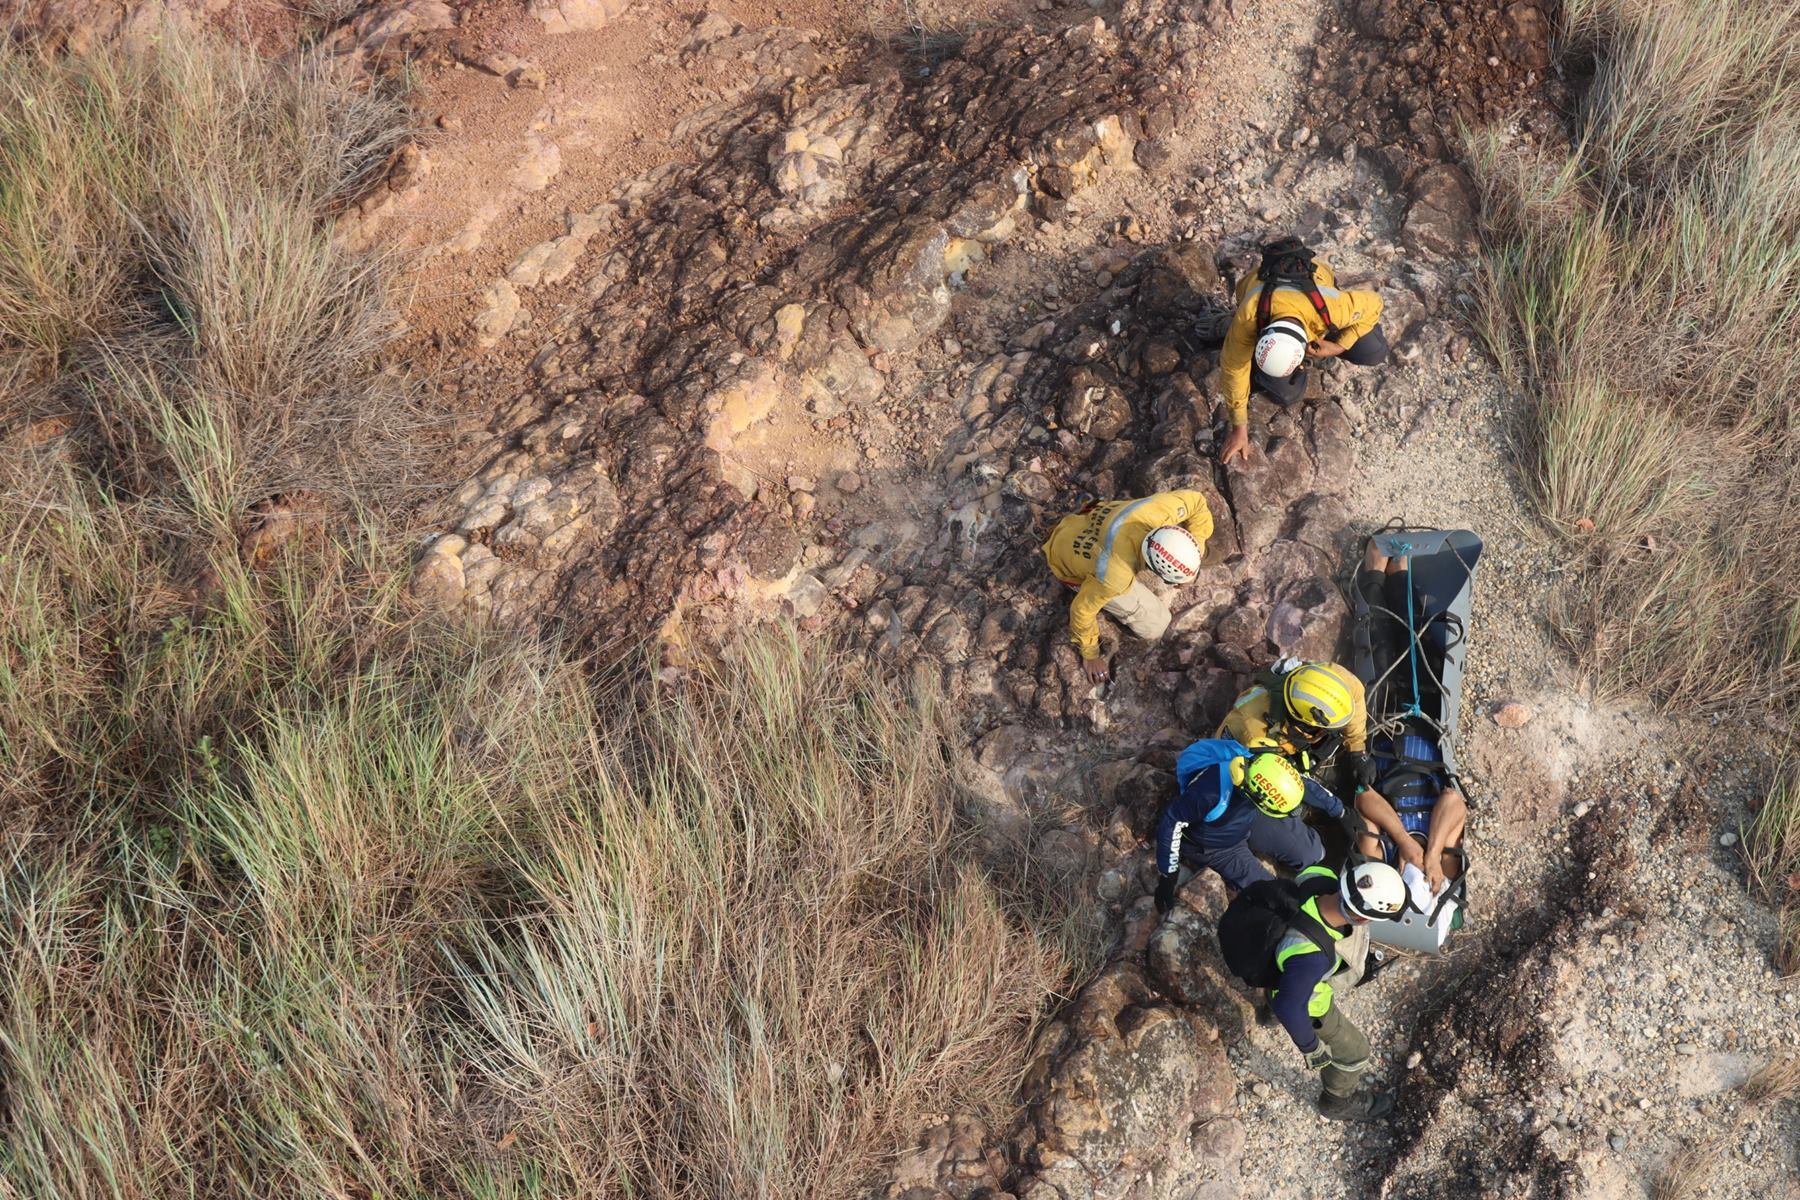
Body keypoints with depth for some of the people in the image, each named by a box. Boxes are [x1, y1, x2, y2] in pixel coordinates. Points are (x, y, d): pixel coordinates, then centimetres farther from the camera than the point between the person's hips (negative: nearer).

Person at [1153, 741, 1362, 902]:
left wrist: (1342, 813, 3)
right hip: (1215, 846, -5)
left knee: (1312, 853, 4)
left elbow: (1303, 787, -9)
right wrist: (1167, 877, -26)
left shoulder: (1259, 767, -29)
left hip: (1249, 822, 5)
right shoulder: (1211, 791, -46)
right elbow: (1171, 822, -32)